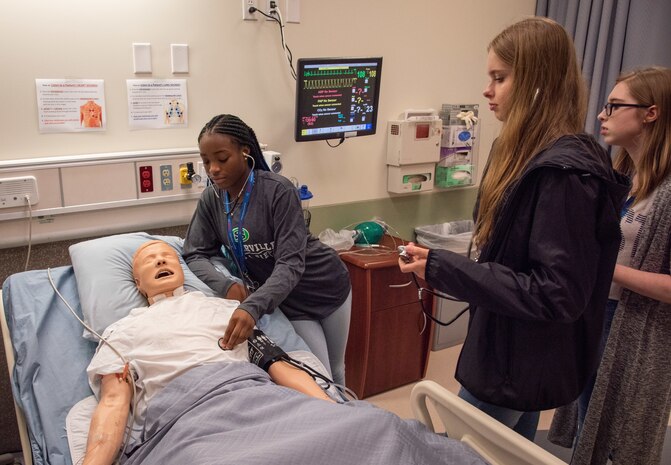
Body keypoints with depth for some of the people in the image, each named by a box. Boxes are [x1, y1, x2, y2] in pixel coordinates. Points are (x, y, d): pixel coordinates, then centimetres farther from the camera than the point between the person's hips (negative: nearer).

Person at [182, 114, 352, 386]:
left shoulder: (278, 190, -25)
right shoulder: (211, 199, -9)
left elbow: (291, 263, -31)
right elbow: (195, 254, -6)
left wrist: (252, 307, -46)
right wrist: (226, 286, -26)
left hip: (325, 287, -2)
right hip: (289, 301, 3)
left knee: (336, 371, 17)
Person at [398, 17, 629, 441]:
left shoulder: (564, 173, -26)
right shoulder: (528, 155, 4)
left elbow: (557, 295, -28)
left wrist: (442, 269, -28)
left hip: (521, 365, -9)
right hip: (517, 355, 9)